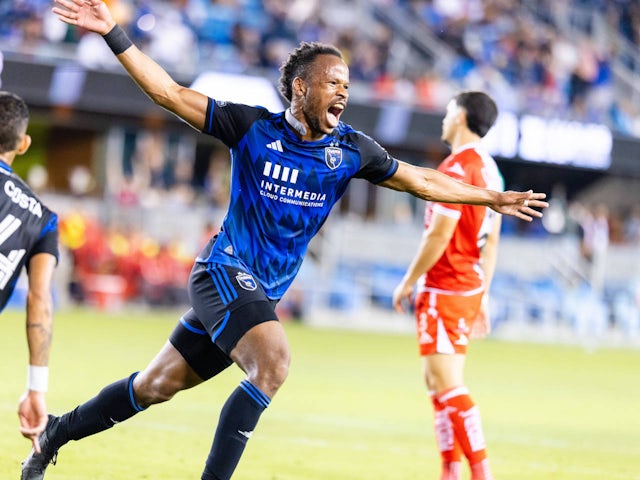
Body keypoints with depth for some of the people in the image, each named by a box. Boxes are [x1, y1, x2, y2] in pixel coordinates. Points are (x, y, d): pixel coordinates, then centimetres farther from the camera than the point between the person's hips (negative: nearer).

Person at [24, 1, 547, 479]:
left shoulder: (350, 150, 3)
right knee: (272, 363, -28)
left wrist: (494, 198, 10)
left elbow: (423, 182, 11)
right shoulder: (253, 127, -7)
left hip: (262, 291, 5)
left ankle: (59, 432, 29)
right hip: (225, 269, -5)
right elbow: (170, 92, -6)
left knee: (157, 385, 11)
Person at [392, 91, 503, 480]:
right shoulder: (489, 169, 12)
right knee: (439, 382, 14)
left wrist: (407, 283, -10)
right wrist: (483, 295, 20)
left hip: (444, 290, -10)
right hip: (470, 288, 10)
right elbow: (491, 240, 16)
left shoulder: (457, 168, -16)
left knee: (448, 385, -10)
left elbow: (438, 236, -19)